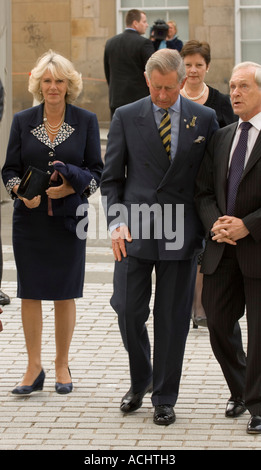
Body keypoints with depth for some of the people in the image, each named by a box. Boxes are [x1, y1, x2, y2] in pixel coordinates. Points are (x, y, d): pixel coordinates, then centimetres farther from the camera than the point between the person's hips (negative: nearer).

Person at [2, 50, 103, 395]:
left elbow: (96, 170, 3)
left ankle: (62, 366, 15)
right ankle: (34, 368, 9)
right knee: (30, 292, 1)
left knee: (65, 292, 3)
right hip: (30, 218, 1)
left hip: (68, 218, -1)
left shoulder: (86, 121, 2)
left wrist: (70, 187, -15)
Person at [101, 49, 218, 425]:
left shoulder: (204, 119, 3)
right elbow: (111, 177, 6)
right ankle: (140, 381, 25)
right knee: (128, 311, 0)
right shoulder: (126, 118, 3)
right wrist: (116, 222, -8)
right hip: (135, 232, 1)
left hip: (181, 235, 0)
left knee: (172, 318, 3)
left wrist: (210, 230, 3)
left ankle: (164, 399, 14)